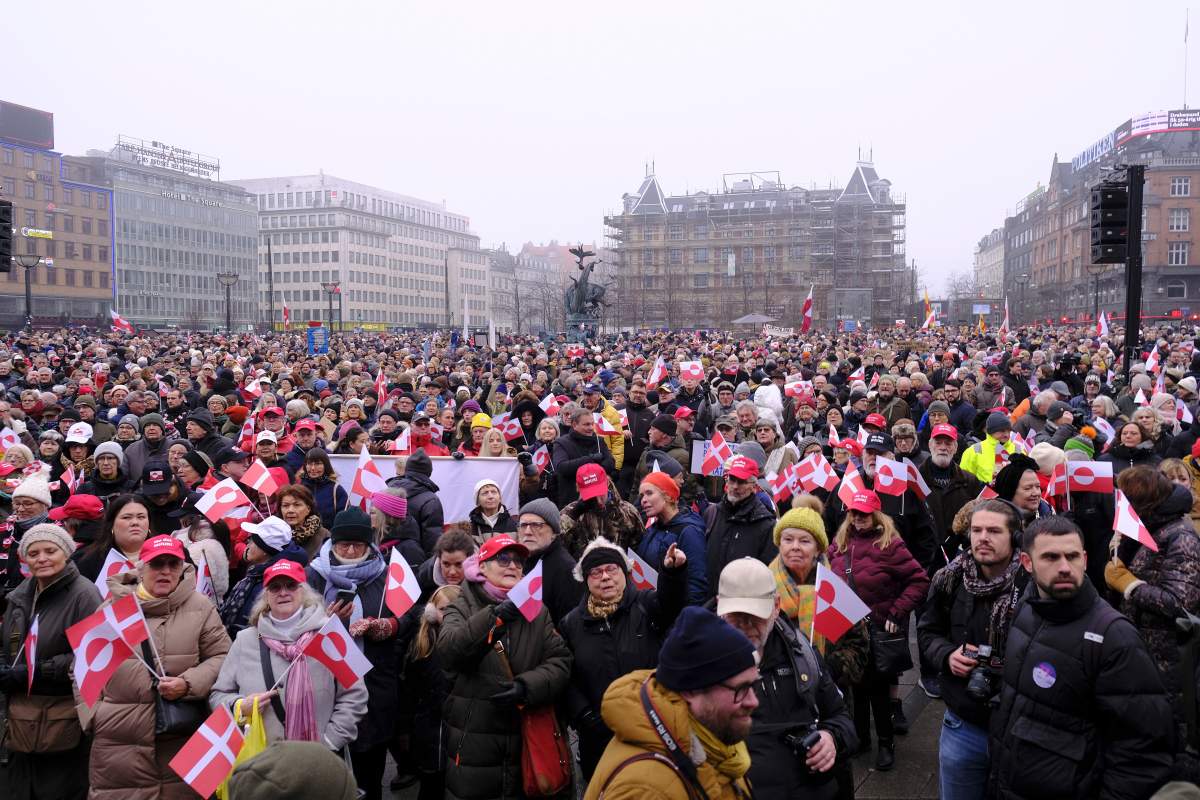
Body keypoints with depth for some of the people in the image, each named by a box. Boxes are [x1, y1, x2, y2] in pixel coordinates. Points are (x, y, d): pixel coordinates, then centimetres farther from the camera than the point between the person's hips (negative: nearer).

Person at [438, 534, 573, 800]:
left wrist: (526, 687, -20)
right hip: (472, 744, -3)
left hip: (527, 743, 3)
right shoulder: (463, 608, 0)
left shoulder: (536, 610, 8)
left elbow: (560, 662, -2)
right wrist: (494, 617, -33)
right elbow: (448, 651, -20)